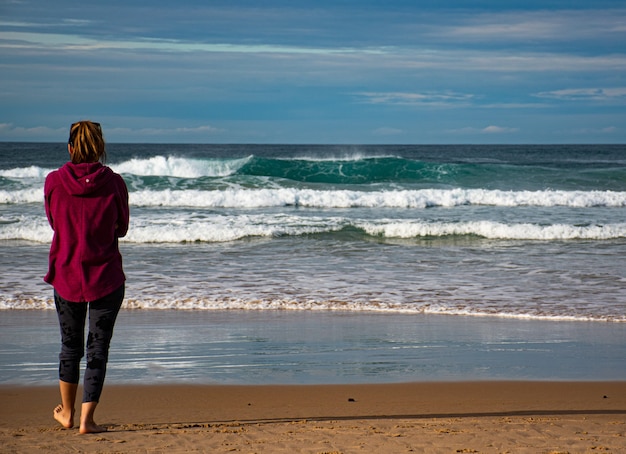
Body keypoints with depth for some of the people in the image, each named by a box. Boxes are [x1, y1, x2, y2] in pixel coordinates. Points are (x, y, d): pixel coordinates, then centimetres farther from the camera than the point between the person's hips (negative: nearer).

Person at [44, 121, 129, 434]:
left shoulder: (53, 182, -7)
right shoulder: (113, 183, -10)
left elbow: (54, 223, 8)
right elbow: (121, 228, 4)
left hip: (66, 275, 2)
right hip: (106, 277, -2)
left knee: (70, 346, 18)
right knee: (98, 349, 6)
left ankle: (67, 412, 32)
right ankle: (87, 419, 3)